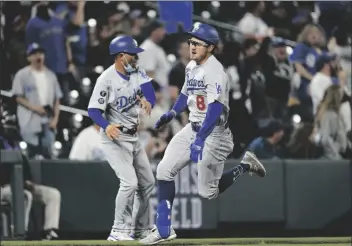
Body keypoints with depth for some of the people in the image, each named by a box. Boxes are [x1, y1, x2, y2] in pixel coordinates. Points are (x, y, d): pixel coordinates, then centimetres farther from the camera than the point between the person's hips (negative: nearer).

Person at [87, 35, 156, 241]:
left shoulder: (137, 73, 2)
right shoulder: (107, 79, -19)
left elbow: (149, 90, -10)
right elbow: (93, 110, -20)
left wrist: (148, 102, -33)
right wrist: (106, 126, -38)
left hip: (133, 137, 8)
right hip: (114, 138, -8)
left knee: (147, 182, 13)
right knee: (129, 182, -19)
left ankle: (140, 230, 25)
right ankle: (119, 231, -13)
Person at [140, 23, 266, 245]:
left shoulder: (215, 72, -21)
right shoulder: (191, 67, 6)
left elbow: (215, 109, -32)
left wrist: (200, 139, -40)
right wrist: (172, 113, 10)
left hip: (213, 133, -8)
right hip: (193, 128, 8)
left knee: (208, 192, -2)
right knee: (164, 170, -2)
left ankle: (245, 166, 20)